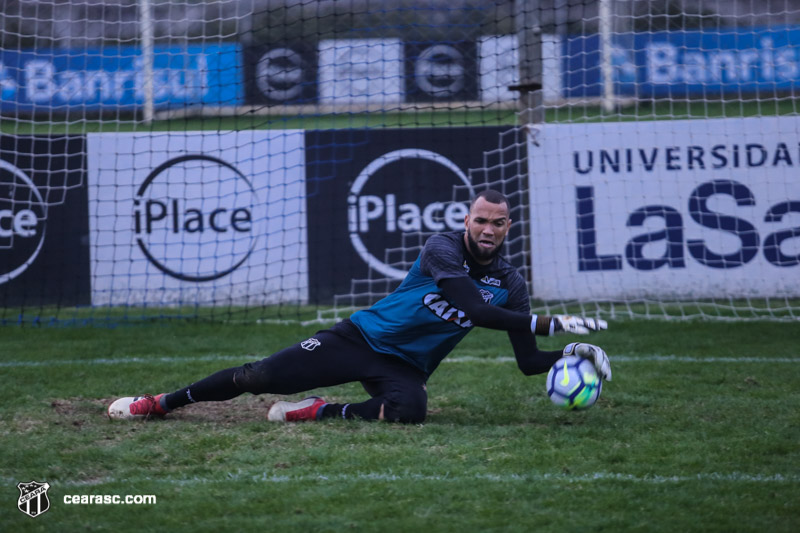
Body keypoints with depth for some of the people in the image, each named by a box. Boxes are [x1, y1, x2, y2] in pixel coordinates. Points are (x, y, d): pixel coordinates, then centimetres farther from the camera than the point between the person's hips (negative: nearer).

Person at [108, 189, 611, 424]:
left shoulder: (510, 284, 0)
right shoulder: (444, 248, -15)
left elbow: (528, 361, 1)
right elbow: (474, 309, -29)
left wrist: (574, 351, -19)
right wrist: (554, 323, -29)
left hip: (405, 367, 2)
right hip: (362, 338, -2)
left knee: (410, 410, -37)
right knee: (260, 378, -9)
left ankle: (316, 412, -15)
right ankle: (162, 402, 10)